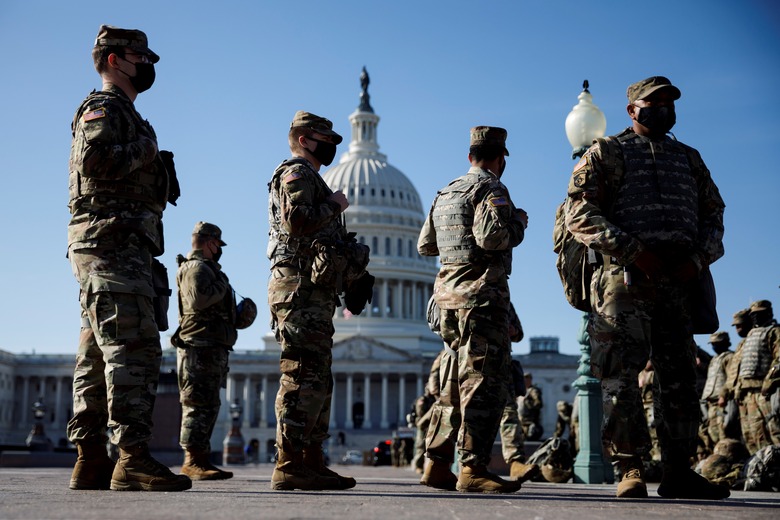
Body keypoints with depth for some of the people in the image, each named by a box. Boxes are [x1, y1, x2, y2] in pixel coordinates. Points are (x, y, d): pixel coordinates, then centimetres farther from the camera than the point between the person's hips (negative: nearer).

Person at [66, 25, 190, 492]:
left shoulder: (124, 115, 28)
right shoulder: (104, 108, -2)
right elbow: (94, 159, -21)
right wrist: (145, 150, -9)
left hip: (121, 249, 10)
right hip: (112, 246, -10)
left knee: (99, 355, 5)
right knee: (134, 349, -16)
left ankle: (91, 460, 6)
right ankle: (132, 459, -19)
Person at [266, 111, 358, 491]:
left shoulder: (309, 177, 29)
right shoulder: (297, 172, -3)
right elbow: (296, 219, -20)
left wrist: (342, 236, 18)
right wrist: (334, 205, -8)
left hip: (313, 291, 11)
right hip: (300, 286, -11)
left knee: (317, 379, 10)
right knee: (304, 376, -14)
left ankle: (311, 463, 12)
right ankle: (289, 466, -15)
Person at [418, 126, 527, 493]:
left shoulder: (445, 194, 20)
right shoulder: (490, 188, -7)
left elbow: (425, 245, 24)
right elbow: (491, 236, -22)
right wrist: (518, 222, -4)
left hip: (447, 292, 9)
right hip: (481, 294, -9)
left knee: (453, 384, 13)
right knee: (485, 383, -8)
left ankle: (437, 465, 15)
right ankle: (473, 468, -11)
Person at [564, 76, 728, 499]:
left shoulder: (689, 159, 23)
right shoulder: (606, 153, 7)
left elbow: (713, 212, 20)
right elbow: (579, 211, -4)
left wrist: (699, 257, -1)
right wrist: (632, 250, -14)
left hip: (679, 278, 5)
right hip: (626, 276, -5)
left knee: (680, 376, 5)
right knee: (621, 373, -9)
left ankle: (678, 471, 11)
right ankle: (630, 469, -4)